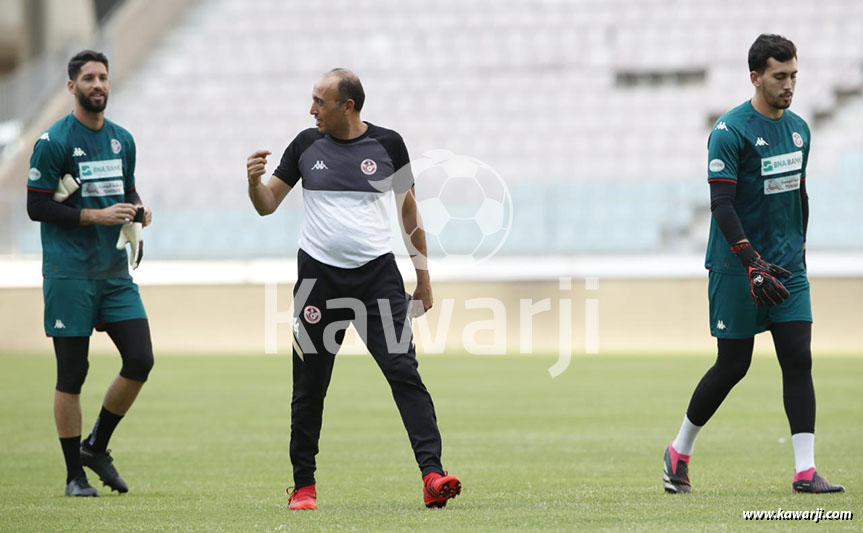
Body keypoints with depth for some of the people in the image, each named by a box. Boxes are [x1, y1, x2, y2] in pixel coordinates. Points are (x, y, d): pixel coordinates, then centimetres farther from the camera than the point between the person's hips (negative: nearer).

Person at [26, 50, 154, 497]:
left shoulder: (122, 140, 12)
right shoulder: (54, 141, -8)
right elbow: (36, 207, -10)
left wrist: (137, 212, 1)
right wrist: (96, 216, -16)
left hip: (115, 273, 6)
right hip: (69, 274, -6)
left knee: (141, 360, -3)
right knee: (71, 375, -1)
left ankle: (96, 446, 17)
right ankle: (74, 475, 8)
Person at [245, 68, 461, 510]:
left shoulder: (387, 144, 1)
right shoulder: (306, 145, 4)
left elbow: (409, 211, 11)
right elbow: (267, 205, 9)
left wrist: (423, 275, 10)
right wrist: (254, 181, -13)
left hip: (378, 275, -1)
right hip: (318, 275, 1)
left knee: (404, 371, -13)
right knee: (309, 385, 4)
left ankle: (432, 474, -18)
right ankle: (303, 485, 16)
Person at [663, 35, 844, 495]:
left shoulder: (798, 129, 10)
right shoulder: (730, 131, -12)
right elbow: (721, 203, -18)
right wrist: (752, 263, -24)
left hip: (788, 267, 6)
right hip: (736, 267, -6)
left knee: (799, 360, -5)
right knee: (733, 366, 0)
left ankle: (805, 471, -7)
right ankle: (679, 451, 20)